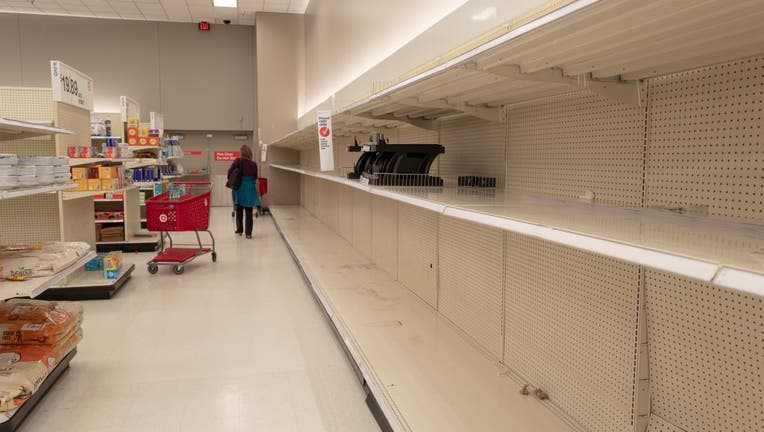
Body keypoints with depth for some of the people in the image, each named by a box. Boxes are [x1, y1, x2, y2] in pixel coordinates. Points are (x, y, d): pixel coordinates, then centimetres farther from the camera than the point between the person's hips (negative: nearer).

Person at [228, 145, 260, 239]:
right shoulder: (253, 164, -4)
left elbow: (230, 171, -12)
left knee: (239, 210, 17)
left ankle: (240, 230, 26)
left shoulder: (238, 161, -8)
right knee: (248, 211, 5)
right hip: (250, 188, 0)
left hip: (239, 187, 0)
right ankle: (248, 233, 3)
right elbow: (255, 177, 5)